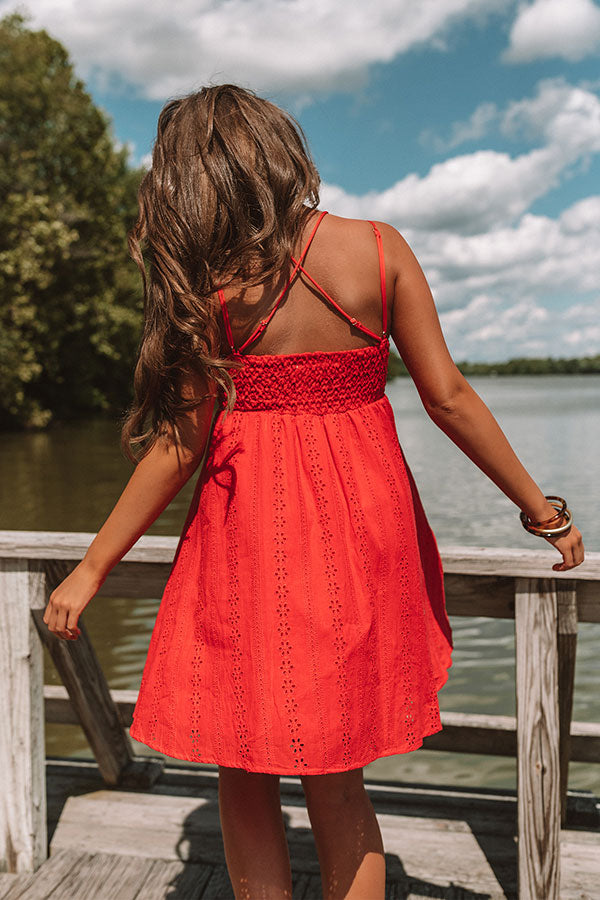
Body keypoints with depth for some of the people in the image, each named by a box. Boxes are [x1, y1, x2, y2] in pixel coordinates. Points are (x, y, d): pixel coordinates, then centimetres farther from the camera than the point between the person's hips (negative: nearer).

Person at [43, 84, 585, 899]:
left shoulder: (210, 282, -8)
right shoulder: (378, 248, -3)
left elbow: (181, 445, -8)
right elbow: (449, 399, -4)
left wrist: (91, 570, 3)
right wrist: (542, 507, 7)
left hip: (250, 525, -2)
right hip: (362, 517, 3)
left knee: (244, 773, 17)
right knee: (335, 776, 19)